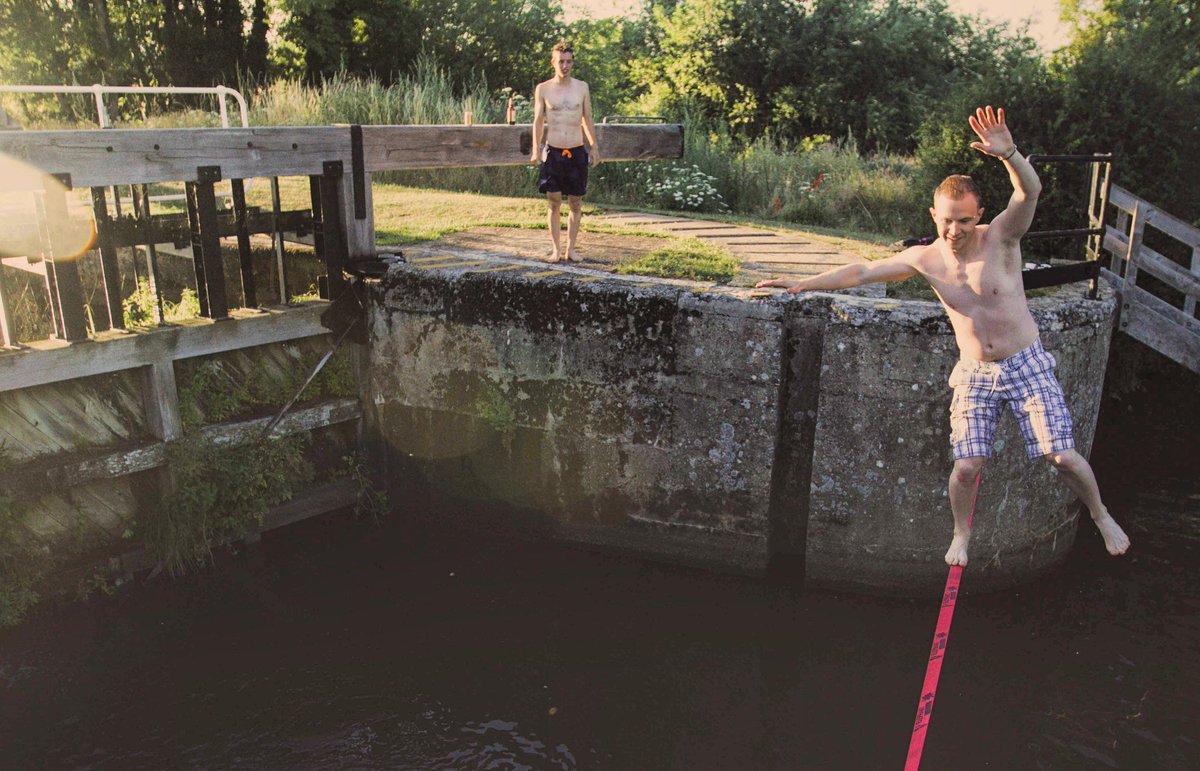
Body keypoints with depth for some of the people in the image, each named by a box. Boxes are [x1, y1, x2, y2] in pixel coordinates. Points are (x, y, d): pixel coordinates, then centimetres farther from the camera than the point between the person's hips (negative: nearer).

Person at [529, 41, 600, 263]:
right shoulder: (543, 89, 2)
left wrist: (594, 147, 10)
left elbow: (587, 120, 13)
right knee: (554, 203, 0)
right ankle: (556, 249, 9)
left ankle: (570, 248, 14)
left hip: (576, 153, 1)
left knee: (576, 204, 4)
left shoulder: (582, 87, 6)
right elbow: (538, 121, 5)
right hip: (552, 153, -1)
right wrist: (536, 149, -3)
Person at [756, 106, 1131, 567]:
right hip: (974, 376, 2)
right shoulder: (925, 259, -4)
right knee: (967, 465, -7)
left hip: (1027, 365, -1)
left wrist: (1009, 154, -49)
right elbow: (862, 272, 1)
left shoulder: (1001, 238, -12)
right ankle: (962, 535, 21)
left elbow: (1030, 191, -30)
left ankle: (1101, 517, 28)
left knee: (1063, 456, -2)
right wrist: (803, 284, -5)